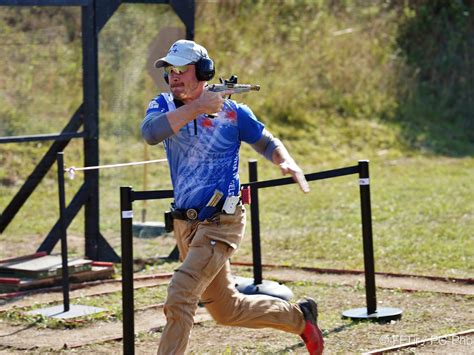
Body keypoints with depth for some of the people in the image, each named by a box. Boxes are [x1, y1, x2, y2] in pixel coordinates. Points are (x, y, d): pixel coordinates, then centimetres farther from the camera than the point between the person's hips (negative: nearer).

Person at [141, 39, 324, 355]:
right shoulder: (163, 106, 1)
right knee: (228, 310, 17)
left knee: (179, 300, -17)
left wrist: (286, 162, -12)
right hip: (185, 224, 5)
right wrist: (197, 107, -28)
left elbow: (267, 142, 9)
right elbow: (151, 133, -22)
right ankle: (299, 317, 37)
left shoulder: (232, 112, -6)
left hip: (221, 223, -5)